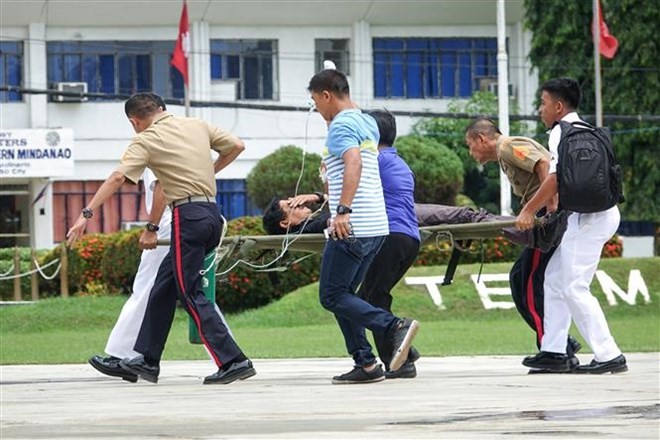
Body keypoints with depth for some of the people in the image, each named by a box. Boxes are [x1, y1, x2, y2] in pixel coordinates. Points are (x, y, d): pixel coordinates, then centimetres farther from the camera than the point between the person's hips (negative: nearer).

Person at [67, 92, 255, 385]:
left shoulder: (146, 140, -3)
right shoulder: (198, 126, 14)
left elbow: (117, 178, -14)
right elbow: (237, 146, 18)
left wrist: (87, 214, -15)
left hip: (188, 216, -7)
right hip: (212, 214, 7)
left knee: (191, 294, -4)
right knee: (164, 284, 17)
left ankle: (233, 361, -14)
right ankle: (147, 360, 21)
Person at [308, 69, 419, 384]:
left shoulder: (341, 125, -10)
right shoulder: (367, 124, 19)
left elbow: (353, 162, -28)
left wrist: (343, 211, -35)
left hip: (351, 228, -9)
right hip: (377, 227, 9)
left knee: (331, 296, -5)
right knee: (342, 295, 13)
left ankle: (395, 326, -20)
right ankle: (365, 364, 5)